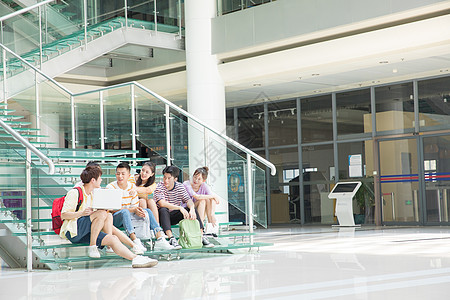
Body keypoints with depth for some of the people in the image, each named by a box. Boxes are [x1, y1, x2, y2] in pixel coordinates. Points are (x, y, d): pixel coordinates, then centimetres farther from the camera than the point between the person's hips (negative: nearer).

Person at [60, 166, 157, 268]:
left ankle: (134, 258, -26)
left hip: (86, 233, 8)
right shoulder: (74, 193, -6)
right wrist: (82, 213, -28)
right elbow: (63, 215, -12)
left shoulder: (93, 194, 19)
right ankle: (92, 247, -26)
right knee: (102, 214, -28)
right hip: (73, 231, -8)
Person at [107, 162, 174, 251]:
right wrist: (133, 210, -28)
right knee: (125, 211, -36)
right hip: (114, 218, -6)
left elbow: (135, 206, 5)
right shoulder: (110, 187, -10)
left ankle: (159, 239, -19)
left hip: (128, 217, 6)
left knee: (147, 211, -10)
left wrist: (138, 210, -21)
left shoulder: (132, 187, 6)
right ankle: (135, 241, -46)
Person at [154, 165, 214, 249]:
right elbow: (162, 203, -28)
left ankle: (201, 237, -18)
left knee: (192, 208, -15)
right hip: (163, 217, -4)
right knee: (163, 210, -36)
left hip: (174, 217, 4)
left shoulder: (180, 186, 0)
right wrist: (180, 208, -35)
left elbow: (188, 200, -7)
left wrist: (192, 209, -31)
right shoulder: (159, 187, -14)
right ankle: (171, 238, -45)